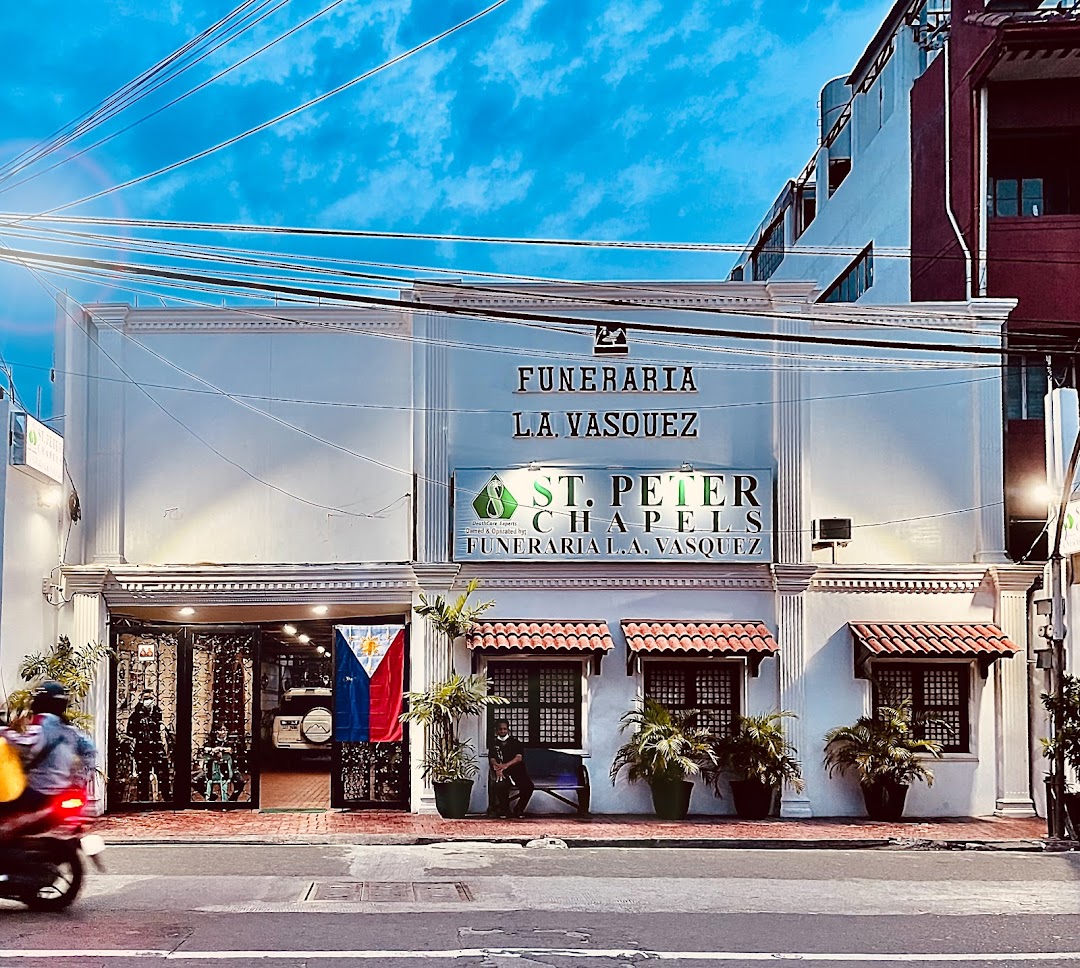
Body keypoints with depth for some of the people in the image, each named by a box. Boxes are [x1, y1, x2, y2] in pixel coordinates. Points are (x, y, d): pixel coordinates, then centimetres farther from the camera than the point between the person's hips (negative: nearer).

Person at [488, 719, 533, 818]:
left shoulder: (515, 741, 12)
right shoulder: (494, 743, 15)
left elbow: (519, 757, -3)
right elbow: (492, 759, 1)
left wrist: (506, 765, -21)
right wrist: (497, 767, -23)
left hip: (517, 770, 1)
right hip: (502, 773, -1)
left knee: (528, 786, -27)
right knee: (500, 786, -35)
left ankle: (519, 809, -1)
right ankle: (504, 810, -10)